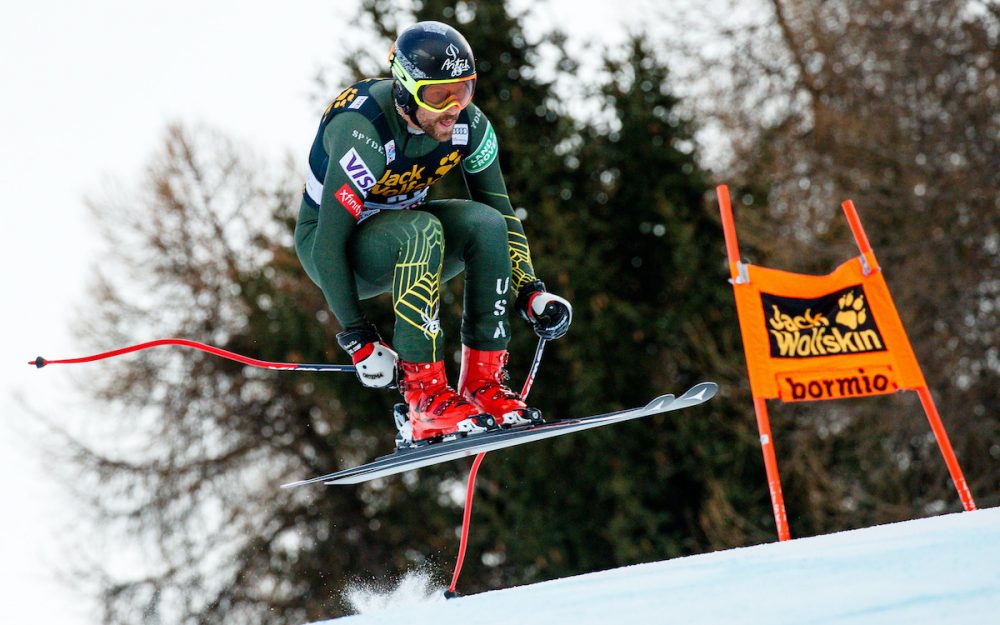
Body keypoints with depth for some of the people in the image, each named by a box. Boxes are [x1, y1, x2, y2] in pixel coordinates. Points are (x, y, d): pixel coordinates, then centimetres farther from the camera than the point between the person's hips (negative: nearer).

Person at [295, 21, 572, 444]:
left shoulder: (468, 126, -14)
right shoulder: (364, 135, -32)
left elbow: (501, 214, -2)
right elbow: (328, 246, -31)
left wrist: (530, 293, -14)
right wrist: (359, 342, -31)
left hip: (398, 228, 6)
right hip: (328, 244, -6)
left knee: (486, 224, -23)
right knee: (421, 230, -36)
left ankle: (483, 382, -17)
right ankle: (425, 396, -33)